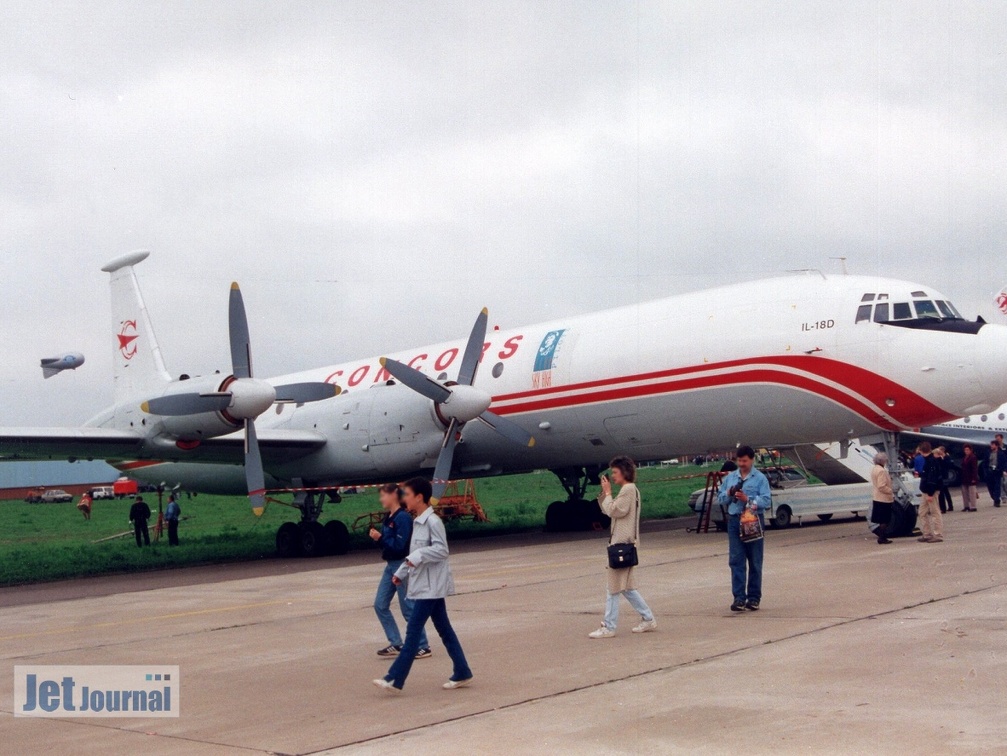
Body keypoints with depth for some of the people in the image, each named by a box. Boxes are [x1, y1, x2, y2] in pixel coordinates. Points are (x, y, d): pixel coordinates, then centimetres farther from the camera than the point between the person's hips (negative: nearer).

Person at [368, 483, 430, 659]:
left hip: (402, 566, -9)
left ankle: (423, 647, 9)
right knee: (380, 605, 8)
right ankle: (396, 644, 16)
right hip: (390, 565, 9)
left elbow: (399, 545, -22)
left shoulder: (403, 517, -18)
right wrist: (377, 537, -5)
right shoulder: (388, 517, 9)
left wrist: (380, 538, -22)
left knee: (408, 608, -2)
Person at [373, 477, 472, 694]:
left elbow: (441, 550, -21)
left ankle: (395, 679, -8)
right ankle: (462, 673, 18)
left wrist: (418, 556, -30)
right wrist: (401, 573, 17)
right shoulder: (417, 522, 14)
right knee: (444, 630, 12)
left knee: (413, 630, -9)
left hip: (430, 586, -10)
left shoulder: (432, 522, -15)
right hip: (425, 586, 10)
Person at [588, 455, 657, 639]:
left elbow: (613, 511, -17)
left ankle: (609, 627, -3)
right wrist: (604, 493, 9)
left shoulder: (628, 489, -13)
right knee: (627, 587, 14)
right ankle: (648, 619, 17)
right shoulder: (629, 489, 19)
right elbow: (608, 511, 19)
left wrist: (607, 493, -7)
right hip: (624, 543, 10)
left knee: (614, 588, -6)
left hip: (622, 544, -10)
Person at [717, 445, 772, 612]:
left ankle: (754, 598, 12)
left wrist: (748, 499, -21)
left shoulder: (760, 478, -1)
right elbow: (720, 499, 15)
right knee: (736, 561, -2)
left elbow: (767, 500, -10)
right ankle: (739, 598, -2)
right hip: (734, 520, 3)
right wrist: (728, 494, -6)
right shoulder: (730, 478, 13)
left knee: (755, 561, 4)